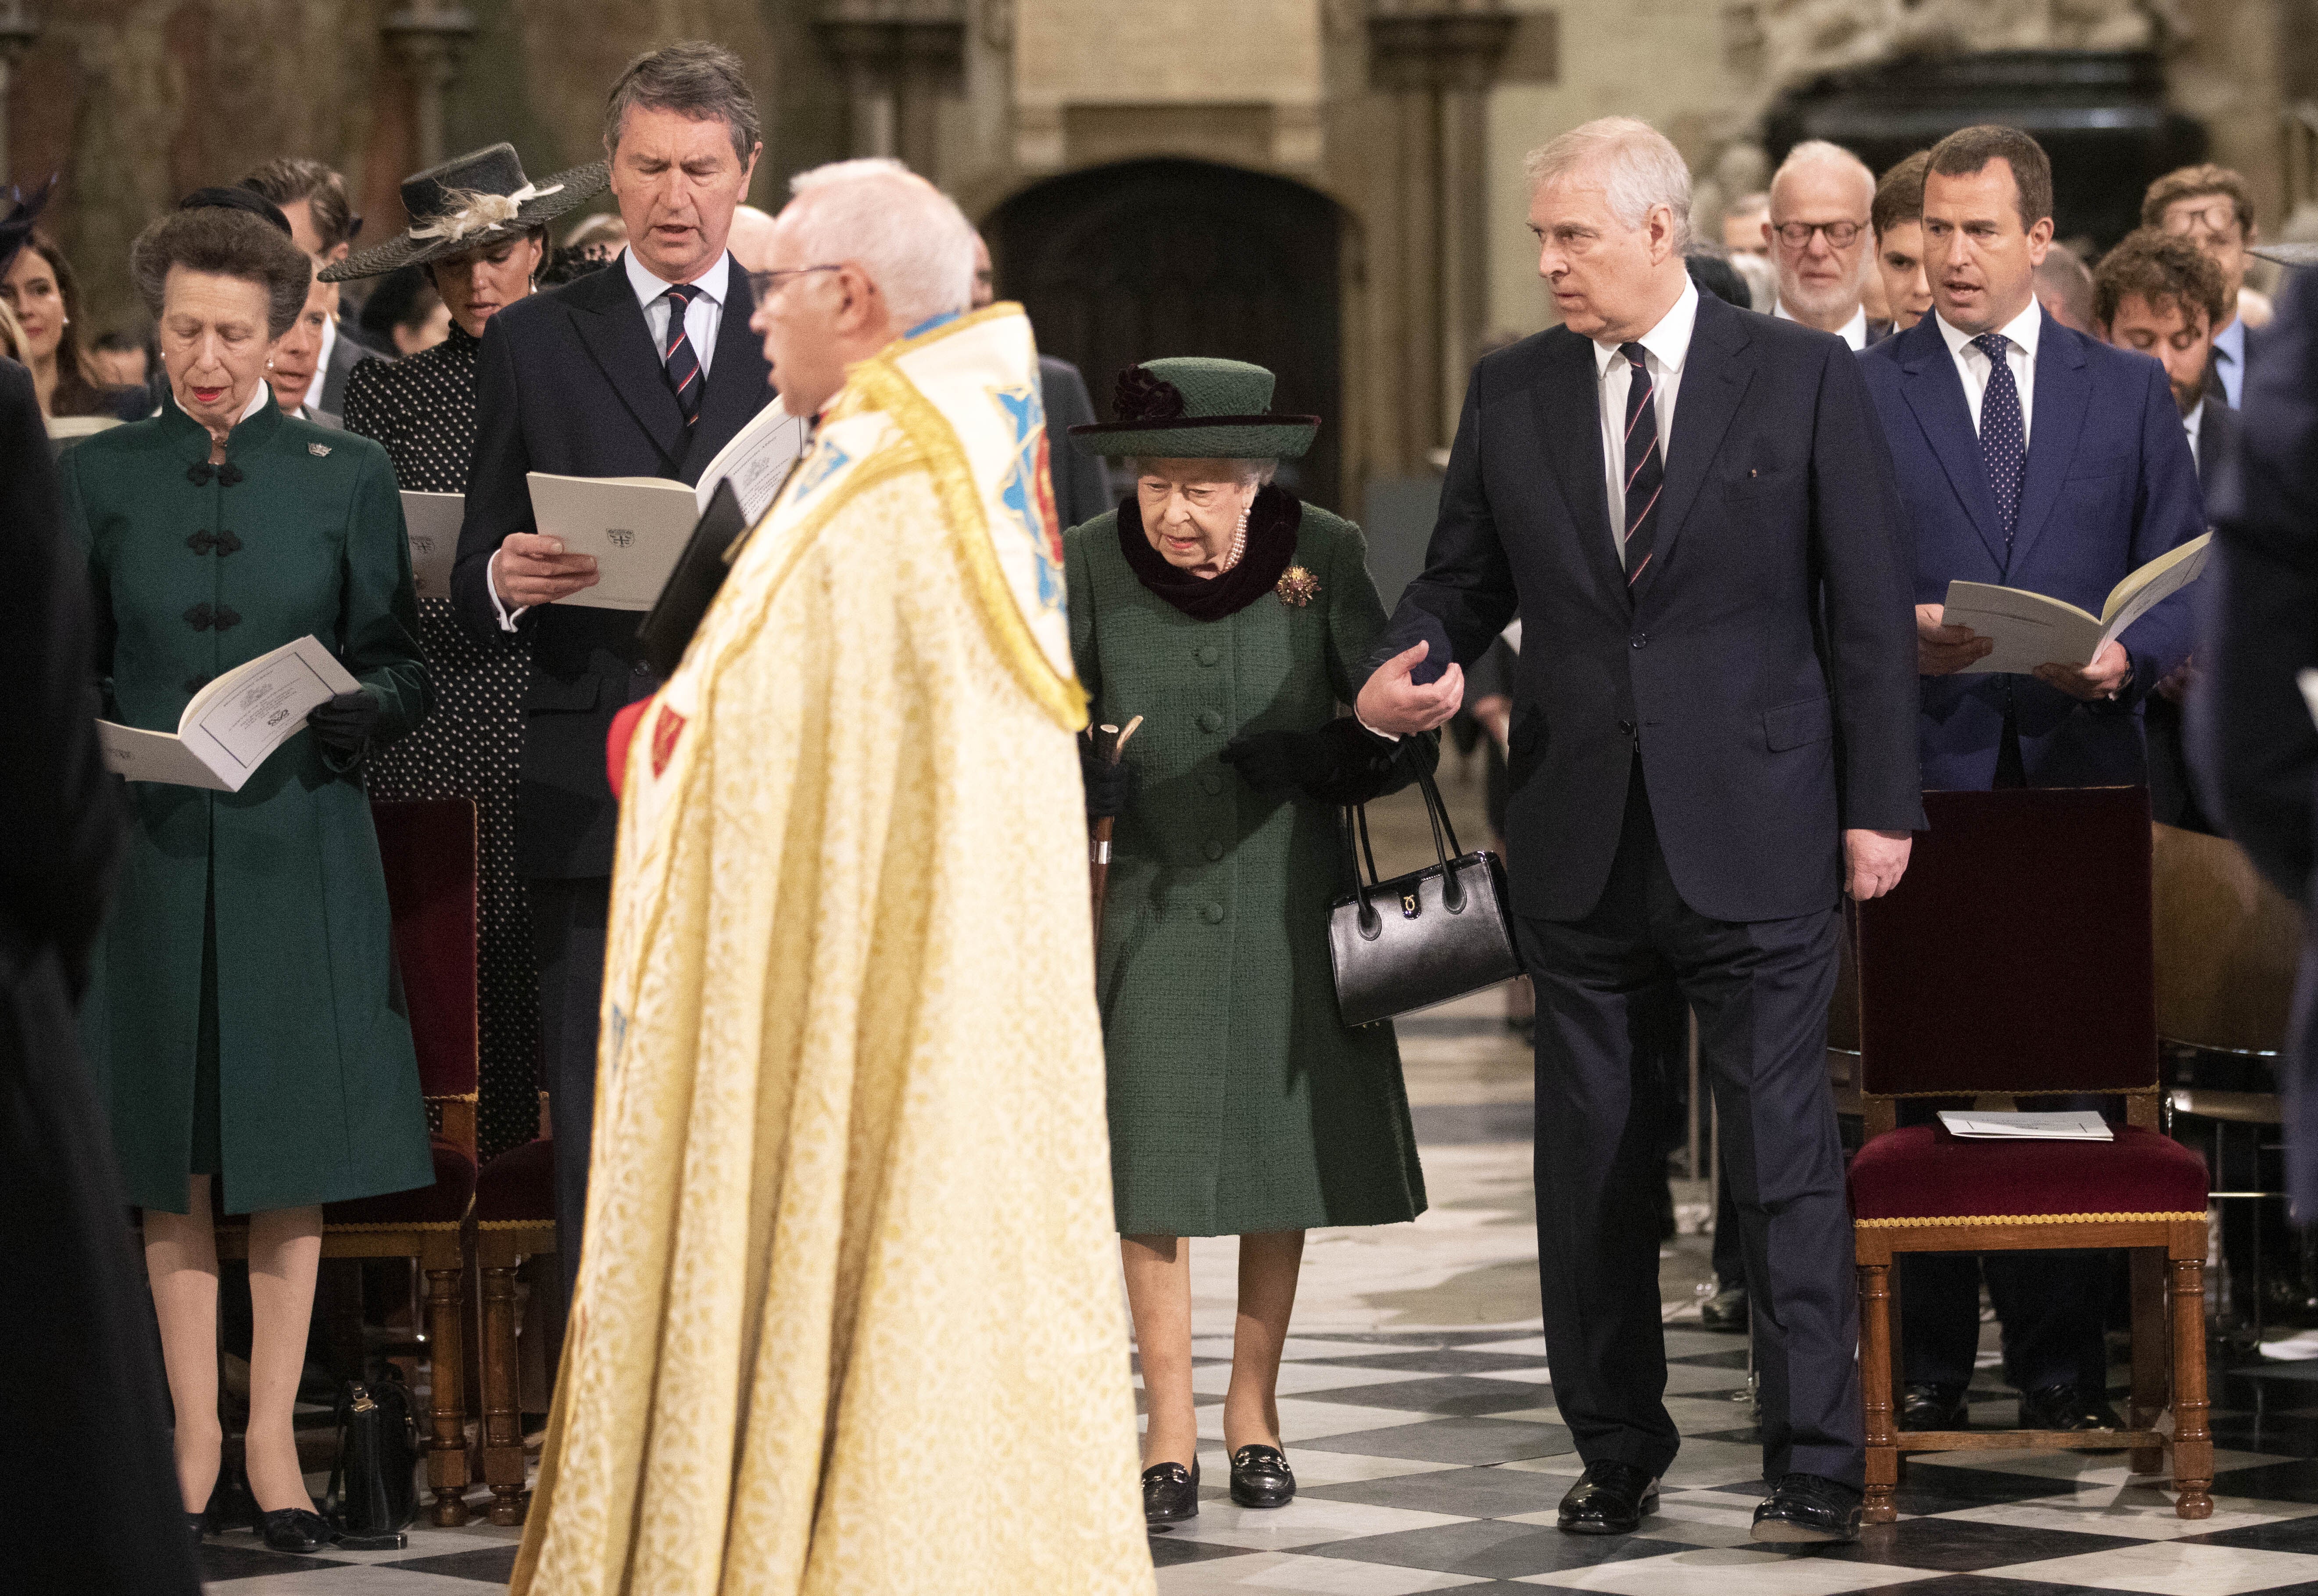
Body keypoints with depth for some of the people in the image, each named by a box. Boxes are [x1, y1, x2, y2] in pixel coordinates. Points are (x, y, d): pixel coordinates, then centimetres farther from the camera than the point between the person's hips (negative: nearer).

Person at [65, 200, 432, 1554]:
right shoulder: (101, 477, 6)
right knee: (174, 1159, 3)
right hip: (153, 845, 1)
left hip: (298, 843, -1)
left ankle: (274, 1435, 8)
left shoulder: (347, 476, 4)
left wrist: (353, 715, -15)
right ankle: (195, 1433, 10)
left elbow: (404, 669, 6)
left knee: (291, 1149, 1)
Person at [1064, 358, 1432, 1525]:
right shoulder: (1091, 565, -8)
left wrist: (1316, 761, -24)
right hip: (1153, 896, -1)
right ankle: (1169, 1432, 4)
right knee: (1151, 1165, -4)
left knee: (1284, 1153, 7)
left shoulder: (1324, 556, -7)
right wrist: (1068, 778, -21)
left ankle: (1254, 1407, 22)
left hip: (1288, 896, 1)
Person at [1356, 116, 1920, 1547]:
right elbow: (1463, 579, 14)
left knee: (1787, 1156, -4)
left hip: (1755, 835, -4)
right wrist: (1403, 672, -9)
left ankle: (1817, 1465, 1)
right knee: (1592, 1164, 9)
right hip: (1582, 839, 4)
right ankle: (1618, 1452, 20)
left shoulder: (1805, 379, -1)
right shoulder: (1511, 394, 8)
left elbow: (1871, 607, -1)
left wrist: (1880, 806, -5)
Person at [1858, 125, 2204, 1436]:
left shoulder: (2131, 394, 11)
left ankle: (2064, 1366, 9)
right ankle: (1930, 1364, 7)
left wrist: (2127, 655, -11)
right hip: (1922, 772, -1)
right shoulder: (1857, 396, 7)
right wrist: (1896, 633, -16)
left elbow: (2188, 577, 9)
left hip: (2081, 769, 1)